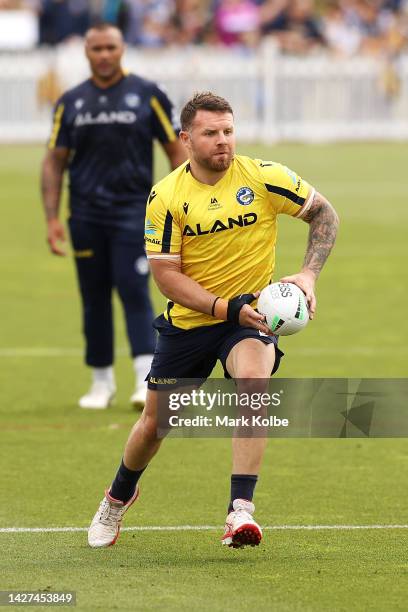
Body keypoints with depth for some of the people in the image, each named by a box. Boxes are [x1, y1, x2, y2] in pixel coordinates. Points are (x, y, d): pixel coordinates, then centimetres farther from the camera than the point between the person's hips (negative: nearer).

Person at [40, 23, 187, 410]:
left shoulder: (147, 95, 2)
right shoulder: (71, 102, 9)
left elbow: (176, 152, 5)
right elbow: (54, 162, 11)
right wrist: (52, 218, 2)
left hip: (133, 212, -3)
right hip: (86, 215, 3)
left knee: (134, 291, -12)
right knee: (94, 298, 6)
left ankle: (147, 379, -16)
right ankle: (101, 381, 16)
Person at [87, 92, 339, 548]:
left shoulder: (263, 177, -11)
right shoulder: (165, 197, -11)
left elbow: (323, 213, 2)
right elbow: (166, 275, -12)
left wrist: (309, 274, -12)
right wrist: (227, 308, -23)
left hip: (250, 313, -1)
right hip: (187, 321, 1)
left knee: (253, 383, -33)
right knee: (154, 423, 10)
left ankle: (241, 509, -33)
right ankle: (119, 496, 43)